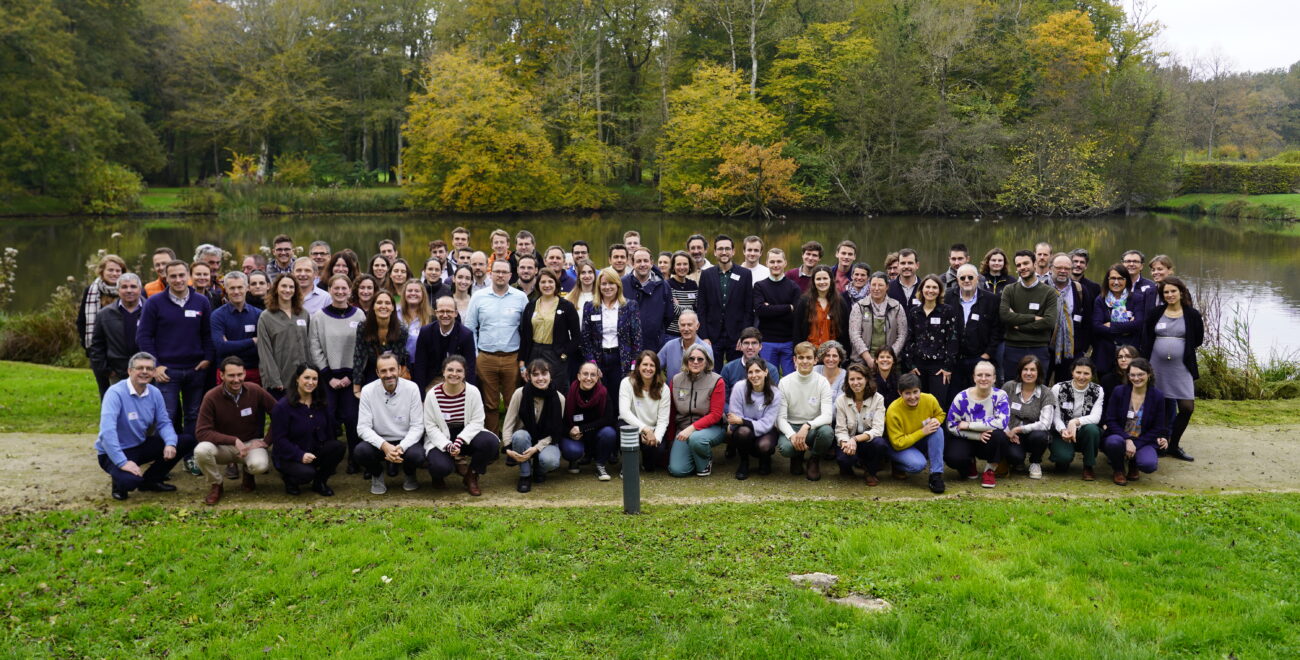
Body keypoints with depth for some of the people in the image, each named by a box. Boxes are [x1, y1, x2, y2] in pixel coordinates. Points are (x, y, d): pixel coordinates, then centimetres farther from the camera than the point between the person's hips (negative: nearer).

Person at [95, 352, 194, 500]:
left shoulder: (155, 393, -1)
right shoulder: (116, 393, -23)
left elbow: (164, 423, 1)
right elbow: (107, 431, -31)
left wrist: (170, 444, -21)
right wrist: (123, 462, -36)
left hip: (141, 446, 7)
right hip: (114, 453, -7)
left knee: (187, 441, -4)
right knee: (131, 480, -36)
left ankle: (151, 480, 10)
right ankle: (120, 483, 6)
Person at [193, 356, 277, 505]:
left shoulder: (255, 391, -12)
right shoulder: (211, 397, -15)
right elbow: (201, 432, -17)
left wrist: (267, 441, -8)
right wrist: (234, 440, -24)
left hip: (251, 443, 0)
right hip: (223, 446, 0)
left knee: (260, 465, -33)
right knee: (201, 450, -33)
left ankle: (248, 472, 10)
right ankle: (216, 484, 0)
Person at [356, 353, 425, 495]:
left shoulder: (412, 388, -10)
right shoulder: (368, 391, -9)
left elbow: (417, 426, -9)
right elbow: (363, 427, -11)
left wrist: (401, 447, -27)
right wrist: (384, 445, -29)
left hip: (406, 441, 0)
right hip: (379, 442, 1)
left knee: (417, 455, -32)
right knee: (361, 451, -31)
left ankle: (410, 475, 8)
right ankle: (377, 475, 6)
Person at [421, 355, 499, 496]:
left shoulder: (473, 392, -10)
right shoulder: (433, 395, -11)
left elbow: (477, 421, -12)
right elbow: (430, 426, -9)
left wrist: (459, 441, -26)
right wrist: (447, 446, -23)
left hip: (467, 435, 2)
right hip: (441, 439, -2)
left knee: (491, 442, -28)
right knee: (442, 467, -31)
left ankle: (471, 476, 0)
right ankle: (439, 475, 13)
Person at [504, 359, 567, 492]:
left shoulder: (559, 398, -12)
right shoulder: (520, 393, -15)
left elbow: (555, 432, -9)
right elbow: (508, 425, -12)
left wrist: (536, 448, -24)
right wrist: (509, 449, -26)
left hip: (546, 441, 0)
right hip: (523, 440, 0)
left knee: (550, 460, -33)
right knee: (520, 435, -36)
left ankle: (539, 471, 7)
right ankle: (525, 475, -13)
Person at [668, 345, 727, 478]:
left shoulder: (716, 381, -10)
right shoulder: (676, 380, 1)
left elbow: (715, 415, -13)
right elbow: (671, 412, 8)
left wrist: (692, 428, -24)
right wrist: (671, 438, 11)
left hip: (711, 428, -3)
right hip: (683, 428, 3)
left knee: (696, 438, -38)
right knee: (677, 470, -15)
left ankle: (705, 463, -4)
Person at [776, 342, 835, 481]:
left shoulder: (822, 382, -6)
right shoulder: (785, 382, -5)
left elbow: (827, 416, -16)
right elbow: (780, 417, -8)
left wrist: (807, 426, -34)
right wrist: (792, 435, -28)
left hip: (814, 427, 0)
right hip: (791, 427, 0)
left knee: (827, 431, -34)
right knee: (785, 447, -33)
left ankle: (814, 460, 0)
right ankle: (797, 457, 9)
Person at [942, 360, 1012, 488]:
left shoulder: (1000, 396, -12)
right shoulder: (962, 397, -10)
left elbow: (1001, 423, -27)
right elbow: (952, 425, -11)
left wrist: (969, 425, -24)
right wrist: (978, 435, -26)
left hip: (992, 443, 0)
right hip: (967, 441, 0)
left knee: (998, 434, -35)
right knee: (953, 457, -30)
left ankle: (990, 470, -7)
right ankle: (969, 464, 11)